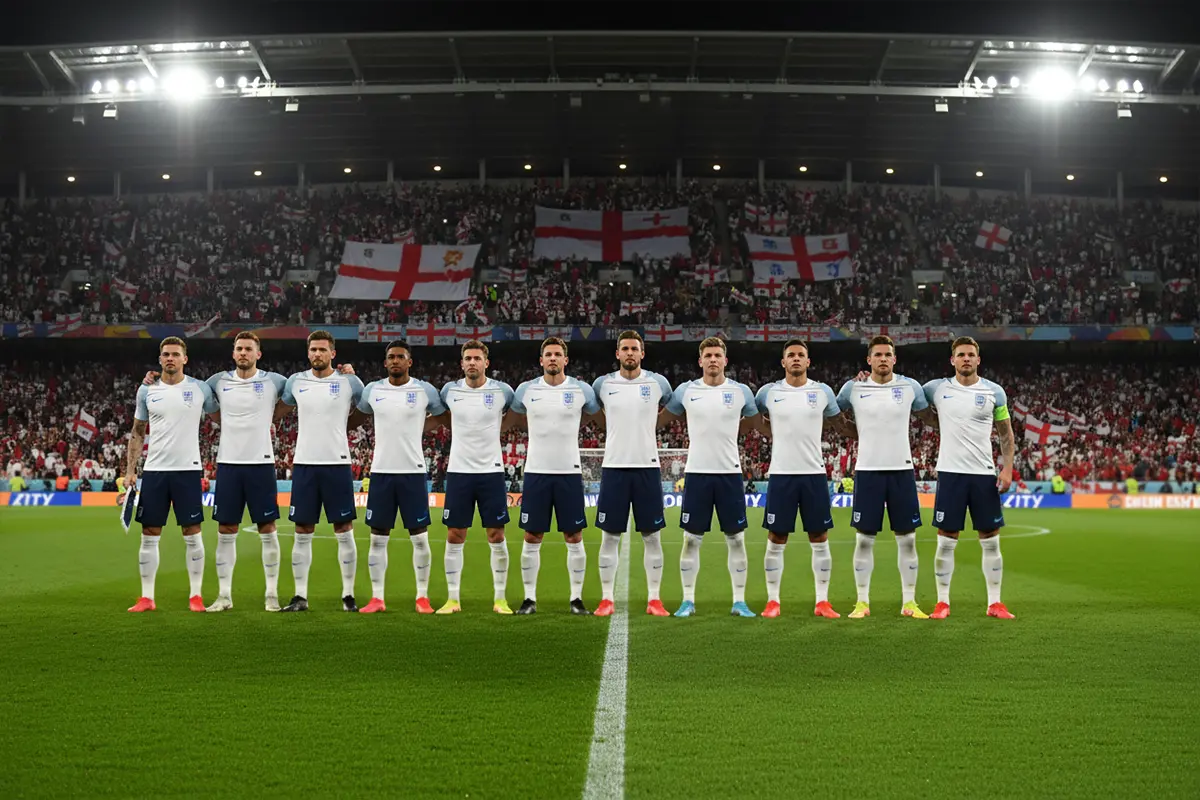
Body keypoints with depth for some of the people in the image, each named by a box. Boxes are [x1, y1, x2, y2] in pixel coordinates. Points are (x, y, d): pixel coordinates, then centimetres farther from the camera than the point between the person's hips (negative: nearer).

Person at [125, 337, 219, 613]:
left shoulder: (201, 388, 0)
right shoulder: (147, 391, 6)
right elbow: (137, 433, 12)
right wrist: (130, 470, 6)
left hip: (188, 469, -2)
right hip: (154, 470, 2)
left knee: (192, 534, 1)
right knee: (149, 535, 5)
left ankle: (195, 596, 10)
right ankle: (147, 598, 13)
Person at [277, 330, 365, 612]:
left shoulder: (349, 382, 0)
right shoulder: (296, 381, 7)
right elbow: (277, 414, 21)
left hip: (337, 464, -2)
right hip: (304, 464, 2)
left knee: (344, 532, 2)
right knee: (302, 534, 5)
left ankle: (348, 595, 11)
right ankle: (300, 596, 12)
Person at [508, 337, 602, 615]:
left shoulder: (582, 390, 0)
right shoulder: (525, 390, 2)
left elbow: (603, 419, 17)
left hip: (569, 472, 0)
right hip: (536, 472, 1)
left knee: (574, 538, 4)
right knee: (532, 538, 4)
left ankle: (577, 598, 13)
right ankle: (530, 598, 13)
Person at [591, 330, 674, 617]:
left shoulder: (658, 383, 2)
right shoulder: (603, 384, 3)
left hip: (647, 467, 0)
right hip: (614, 467, 0)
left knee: (652, 536, 4)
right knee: (610, 536, 2)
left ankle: (654, 599, 11)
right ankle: (607, 599, 9)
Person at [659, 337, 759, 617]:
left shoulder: (741, 391, 1)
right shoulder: (686, 390, 2)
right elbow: (660, 419, 14)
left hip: (729, 473, 0)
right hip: (697, 473, 0)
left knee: (736, 538, 4)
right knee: (691, 539, 4)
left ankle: (739, 601, 13)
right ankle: (688, 601, 13)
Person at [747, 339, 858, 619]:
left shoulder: (823, 391, 4)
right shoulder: (768, 392, 2)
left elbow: (841, 425, 14)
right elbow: (753, 422, 18)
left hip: (814, 474, 1)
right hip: (781, 474, -1)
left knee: (820, 540, 5)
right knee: (776, 540, 3)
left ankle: (822, 602, 12)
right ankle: (773, 601, 12)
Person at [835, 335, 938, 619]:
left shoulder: (910, 387, 2)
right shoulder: (853, 387, 0)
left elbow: (928, 418, 14)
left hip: (902, 470, 1)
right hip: (867, 470, -1)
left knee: (907, 538, 5)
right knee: (864, 539, 2)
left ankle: (909, 602, 13)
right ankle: (862, 602, 11)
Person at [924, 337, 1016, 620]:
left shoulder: (994, 392, 4)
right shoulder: (937, 388, 3)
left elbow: (1006, 435, 10)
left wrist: (1007, 469, -2)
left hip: (984, 474, 1)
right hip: (950, 473, -1)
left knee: (991, 541, 5)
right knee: (946, 541, 1)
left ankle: (994, 603, 13)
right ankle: (942, 602, 10)